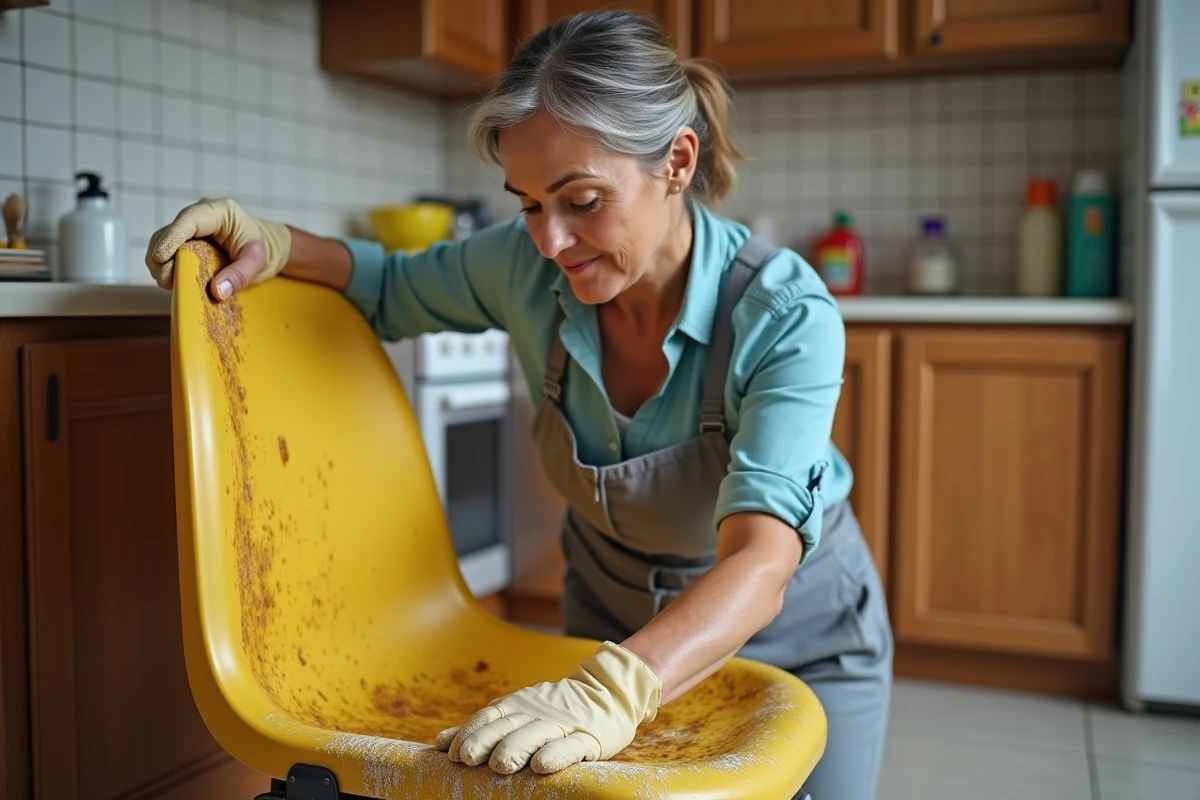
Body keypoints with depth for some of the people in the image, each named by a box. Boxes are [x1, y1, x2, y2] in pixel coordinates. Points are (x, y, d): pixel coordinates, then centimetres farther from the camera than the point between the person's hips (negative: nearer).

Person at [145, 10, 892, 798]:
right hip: (613, 613, 3)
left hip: (798, 632, -2)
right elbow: (394, 291, 0)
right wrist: (274, 245, -19)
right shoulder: (528, 265, -20)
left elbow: (757, 564, -41)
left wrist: (613, 691, -58)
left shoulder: (786, 315, -31)